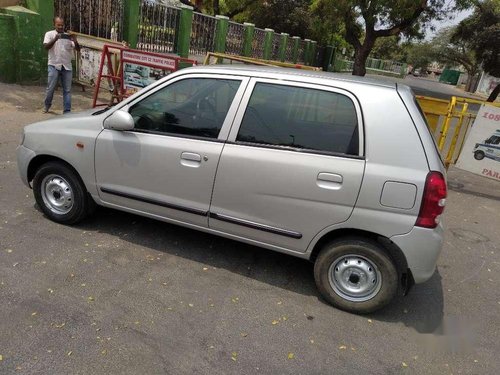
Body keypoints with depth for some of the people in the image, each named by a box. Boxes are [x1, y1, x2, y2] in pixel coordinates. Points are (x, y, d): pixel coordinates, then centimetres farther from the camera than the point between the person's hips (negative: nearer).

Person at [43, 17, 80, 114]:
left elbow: (78, 49, 3)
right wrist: (55, 39, -24)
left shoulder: (68, 35, 10)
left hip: (67, 66, 2)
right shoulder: (49, 34, 4)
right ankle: (47, 105, 24)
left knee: (67, 90, 1)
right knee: (51, 88, 2)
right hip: (54, 65, -2)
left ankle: (67, 111, 5)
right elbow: (46, 47, -10)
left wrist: (75, 40, -16)